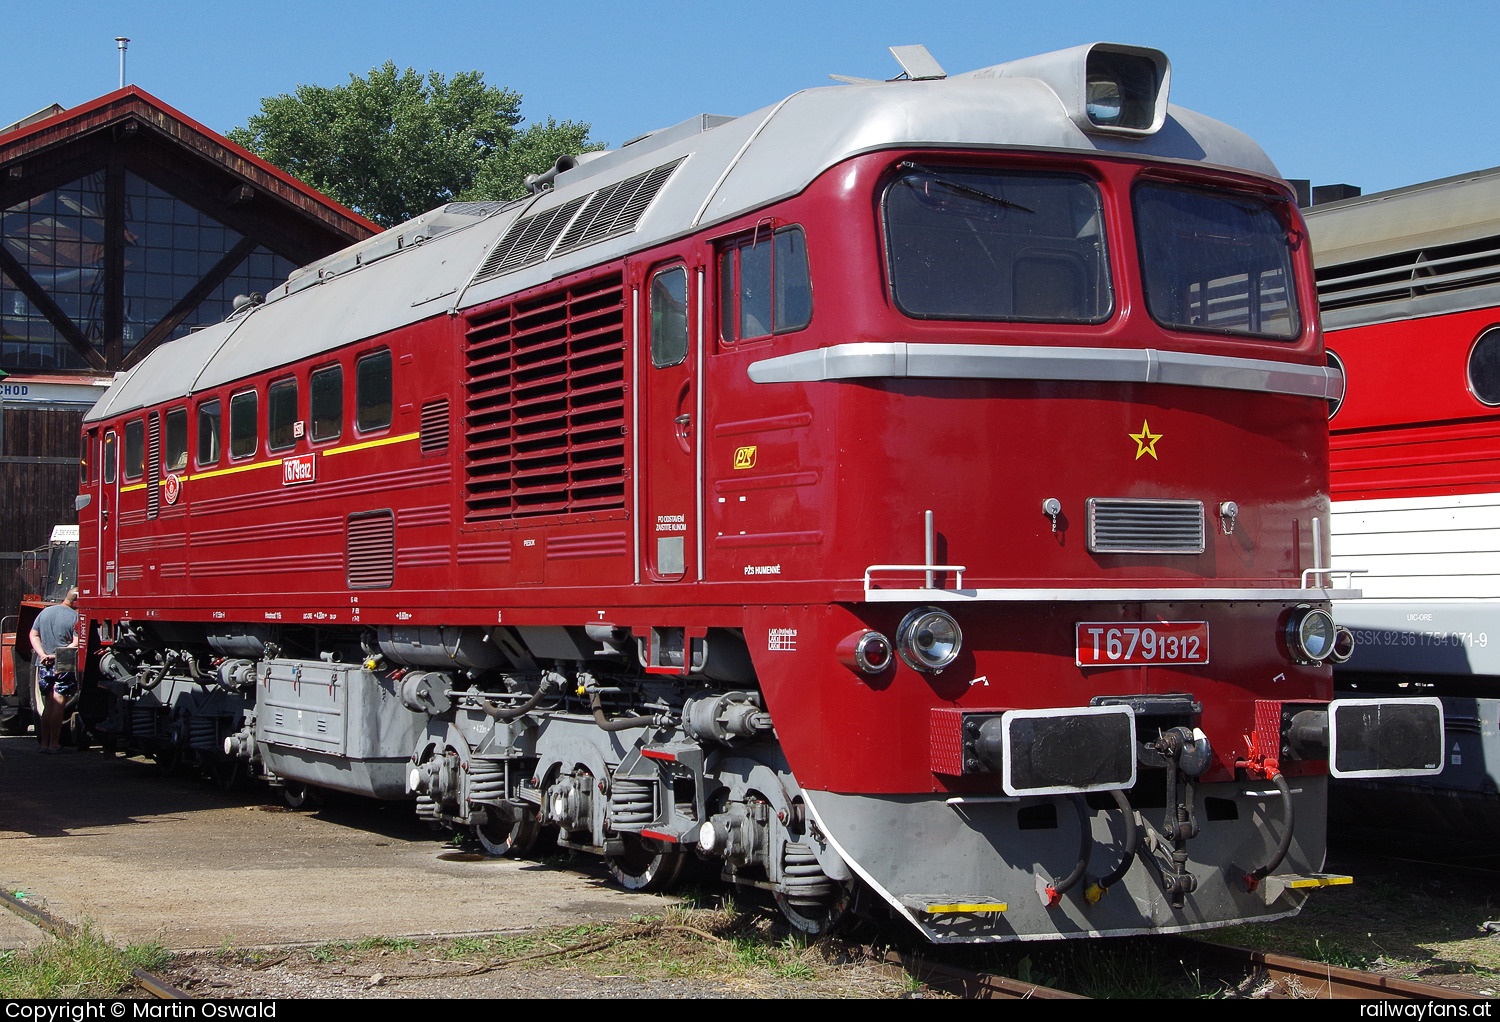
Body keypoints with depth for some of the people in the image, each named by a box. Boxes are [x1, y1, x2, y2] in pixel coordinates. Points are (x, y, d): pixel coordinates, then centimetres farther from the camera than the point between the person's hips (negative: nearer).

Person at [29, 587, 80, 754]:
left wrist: (43, 655, -1)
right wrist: (57, 656, -13)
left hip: (44, 665, 6)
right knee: (58, 705, -2)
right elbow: (77, 643, -17)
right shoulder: (74, 617, -11)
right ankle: (54, 744, -1)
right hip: (64, 666, -5)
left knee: (48, 705, 14)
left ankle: (44, 743, 15)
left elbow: (34, 635, 9)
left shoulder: (45, 612, 8)